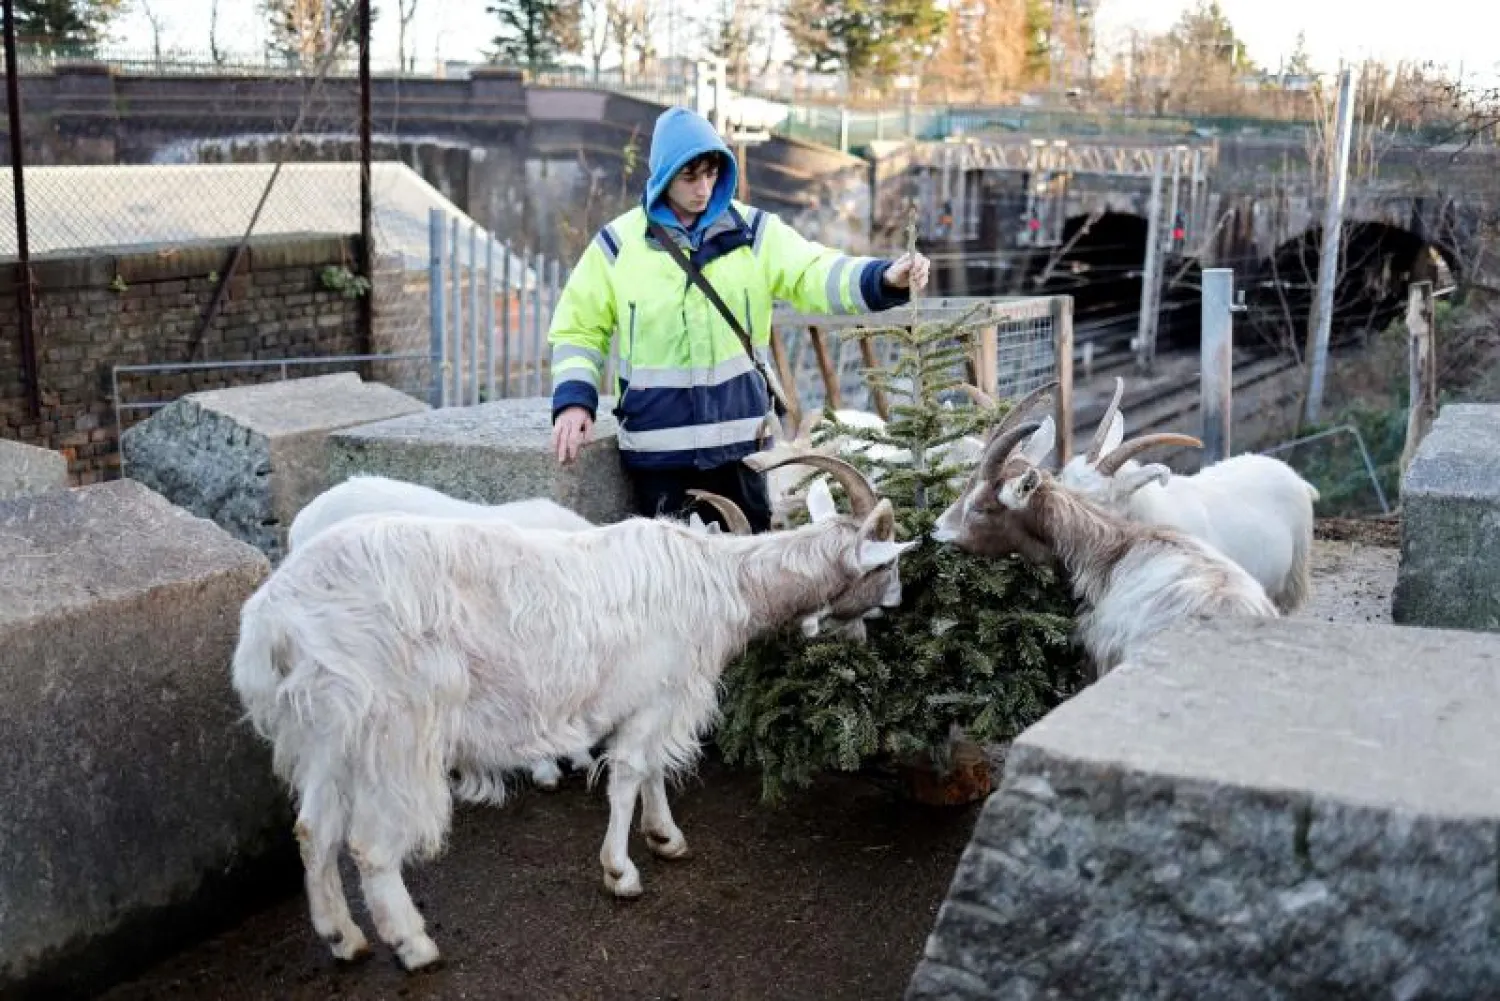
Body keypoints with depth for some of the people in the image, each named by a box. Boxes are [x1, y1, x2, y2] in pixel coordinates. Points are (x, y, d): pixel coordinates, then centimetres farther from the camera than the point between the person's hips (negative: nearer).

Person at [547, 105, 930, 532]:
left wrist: (885, 279, -31)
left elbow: (814, 273, -13)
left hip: (737, 436, 1)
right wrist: (574, 400, -8)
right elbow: (579, 328, 6)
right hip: (656, 444, -1)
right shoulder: (619, 242, 0)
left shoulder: (752, 230, 1)